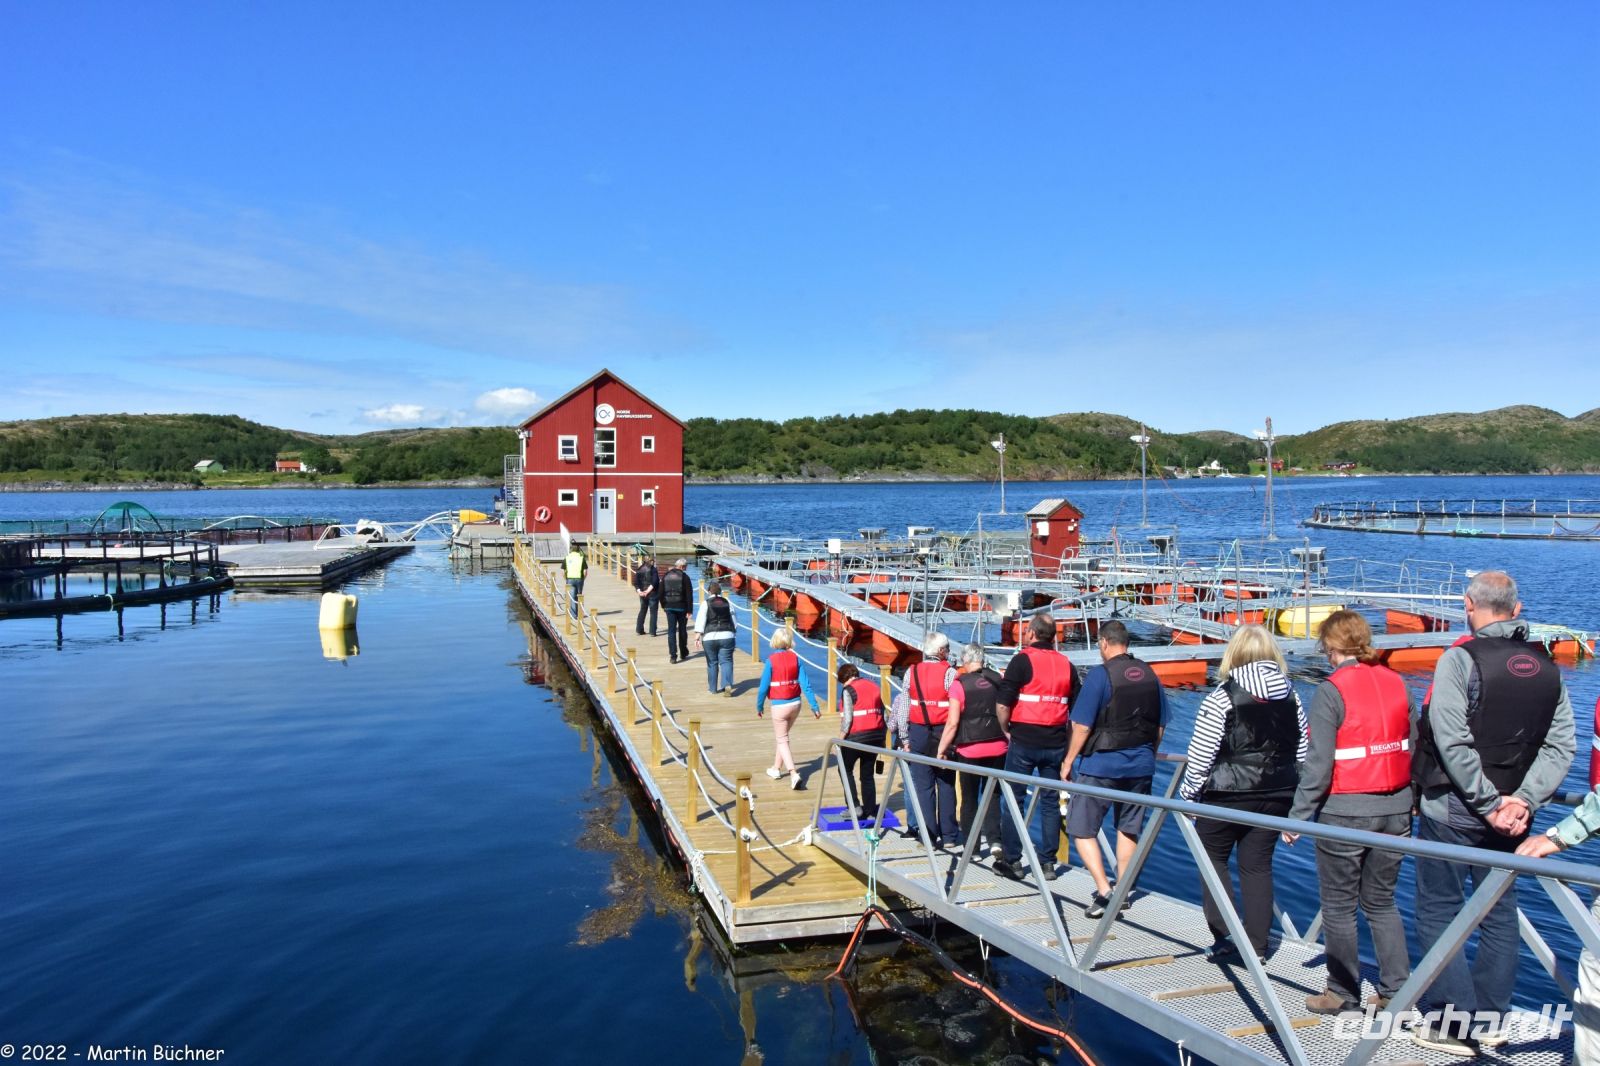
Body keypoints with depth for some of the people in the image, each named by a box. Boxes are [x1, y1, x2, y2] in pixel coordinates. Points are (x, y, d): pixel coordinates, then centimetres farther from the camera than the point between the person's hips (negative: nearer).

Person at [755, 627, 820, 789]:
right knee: (781, 736, 24)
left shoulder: (770, 661, -13)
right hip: (795, 703, 4)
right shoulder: (795, 658, -3)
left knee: (782, 740, 5)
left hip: (779, 706, -4)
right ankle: (776, 768, 35)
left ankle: (793, 773, -12)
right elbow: (805, 684, -5)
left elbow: (763, 687, -11)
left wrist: (759, 706, 4)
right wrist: (814, 706, -2)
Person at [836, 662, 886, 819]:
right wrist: (881, 738, 17)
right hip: (875, 736, 6)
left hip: (856, 736, -6)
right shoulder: (875, 686, 12)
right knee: (867, 774, 14)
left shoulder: (848, 690, -8)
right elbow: (882, 713, 12)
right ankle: (870, 810, 13)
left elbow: (847, 718, -14)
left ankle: (855, 806, 3)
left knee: (846, 770, 12)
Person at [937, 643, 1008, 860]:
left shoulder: (959, 685, -10)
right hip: (997, 747, 3)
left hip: (970, 750, -3)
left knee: (970, 798, 11)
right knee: (993, 795, 14)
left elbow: (952, 723, -11)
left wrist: (941, 749, -2)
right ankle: (994, 840, 0)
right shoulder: (999, 680, 0)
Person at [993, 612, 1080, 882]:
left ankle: (1011, 861, 7)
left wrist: (1006, 729, 4)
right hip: (1056, 744, 4)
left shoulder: (1022, 660, -7)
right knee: (1051, 803, 10)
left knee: (1014, 799, 5)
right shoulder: (1067, 665, 8)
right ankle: (1048, 862, 13)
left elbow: (1004, 703, -11)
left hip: (1023, 741, -4)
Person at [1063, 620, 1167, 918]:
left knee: (1082, 830, 2)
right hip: (1140, 766, 6)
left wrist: (1069, 762, -5)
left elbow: (1082, 726, -15)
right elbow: (1160, 725, 13)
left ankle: (1104, 890, -8)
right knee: (1129, 829, 16)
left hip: (1100, 765, -6)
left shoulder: (1100, 675, -13)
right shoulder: (1150, 675, 5)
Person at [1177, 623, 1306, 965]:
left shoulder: (1221, 698, -12)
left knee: (1213, 858, 12)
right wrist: (1291, 794, 21)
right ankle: (1256, 946, 14)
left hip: (1227, 795, -5)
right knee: (1258, 866, 11)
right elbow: (1301, 753, 11)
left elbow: (1200, 756, -11)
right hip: (1276, 796, 5)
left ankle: (1224, 938, 5)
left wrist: (1188, 794, 1)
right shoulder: (1291, 696, 4)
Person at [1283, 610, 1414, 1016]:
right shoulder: (1396, 682, 3)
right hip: (1395, 811, 6)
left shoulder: (1331, 691, -14)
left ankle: (1343, 993, 18)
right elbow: (1411, 748, 9)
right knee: (1381, 902, 18)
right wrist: (1406, 799, 19)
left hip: (1345, 812, -6)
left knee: (1339, 906, 8)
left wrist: (1298, 815, -8)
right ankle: (1395, 991, 20)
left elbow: (1318, 764, -16)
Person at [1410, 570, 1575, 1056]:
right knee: (1500, 913, 16)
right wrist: (1522, 801, -7)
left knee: (1438, 912, 4)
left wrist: (1490, 803, -13)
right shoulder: (1547, 668, 5)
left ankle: (1454, 1023, 6)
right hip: (1511, 813, 6)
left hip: (1452, 810, -6)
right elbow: (1562, 745, 0)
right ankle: (1491, 1017, 24)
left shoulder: (1459, 659, -14)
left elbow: (1453, 743, -20)